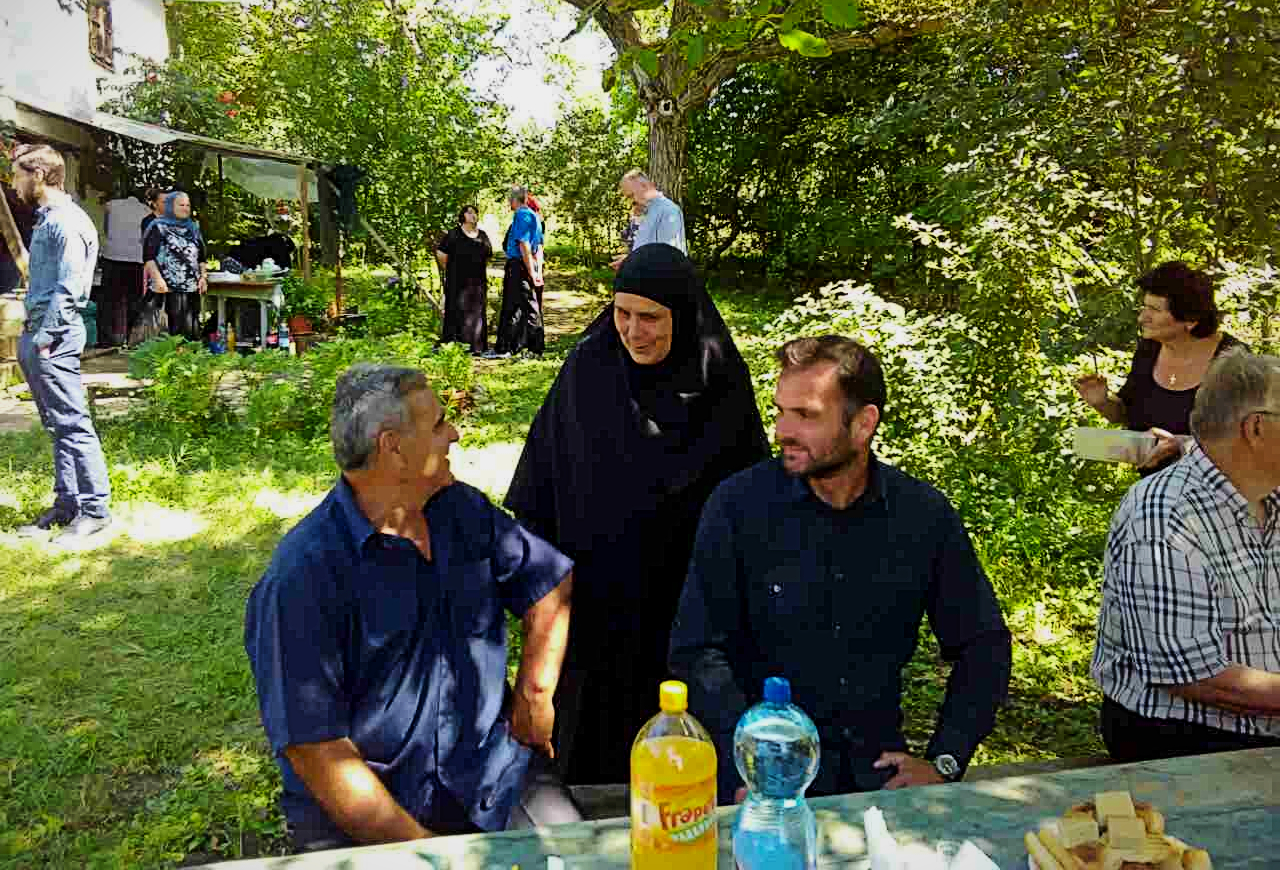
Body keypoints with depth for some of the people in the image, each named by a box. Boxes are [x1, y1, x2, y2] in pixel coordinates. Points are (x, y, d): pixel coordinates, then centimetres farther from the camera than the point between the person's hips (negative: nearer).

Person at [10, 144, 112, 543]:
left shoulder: (67, 222, -12)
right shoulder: (45, 218, 18)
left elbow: (67, 290, -18)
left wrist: (44, 337, -17)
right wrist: (31, 334, 13)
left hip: (53, 338, -10)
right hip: (37, 334, 10)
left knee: (73, 424, -7)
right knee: (58, 426, 13)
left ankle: (94, 510, -1)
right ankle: (66, 503, 21)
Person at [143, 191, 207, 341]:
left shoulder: (193, 228, 19)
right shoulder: (158, 227, 2)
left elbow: (201, 258, 23)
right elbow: (148, 256, -6)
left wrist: (203, 277, 9)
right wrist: (158, 278, -17)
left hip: (193, 288, 6)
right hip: (169, 288, -6)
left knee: (193, 329, 2)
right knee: (177, 328, -11)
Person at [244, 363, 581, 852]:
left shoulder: (464, 510, 4)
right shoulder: (302, 577, -15)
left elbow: (550, 584, 18)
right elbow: (314, 747, -16)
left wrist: (535, 694, 11)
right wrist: (420, 849, -17)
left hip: (494, 776, 4)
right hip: (364, 814, -3)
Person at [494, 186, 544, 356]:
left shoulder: (521, 215, -12)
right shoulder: (533, 215, 16)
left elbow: (524, 245, -19)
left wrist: (531, 271, -20)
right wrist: (538, 271, 13)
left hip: (518, 266, -9)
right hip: (531, 266, 9)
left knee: (512, 308, -4)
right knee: (531, 307, 12)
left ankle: (504, 348, 1)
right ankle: (536, 347, 15)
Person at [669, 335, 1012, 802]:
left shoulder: (925, 514, 0)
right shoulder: (738, 505, -7)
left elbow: (983, 644, 11)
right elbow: (699, 651, -7)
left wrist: (944, 761, 1)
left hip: (878, 769, 3)